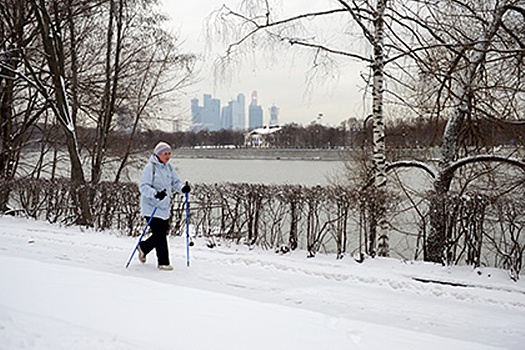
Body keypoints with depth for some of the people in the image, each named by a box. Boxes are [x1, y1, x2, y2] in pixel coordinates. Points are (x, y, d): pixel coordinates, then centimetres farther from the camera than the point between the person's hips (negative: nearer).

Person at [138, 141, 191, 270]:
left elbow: (175, 182, 11)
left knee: (163, 232, 12)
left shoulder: (168, 167, 10)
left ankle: (143, 247, 36)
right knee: (160, 234, -6)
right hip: (151, 207, -7)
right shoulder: (150, 167, -12)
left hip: (164, 207, 8)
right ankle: (163, 262, 6)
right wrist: (156, 194, -32)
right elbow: (143, 187, -16)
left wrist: (183, 188, -12)